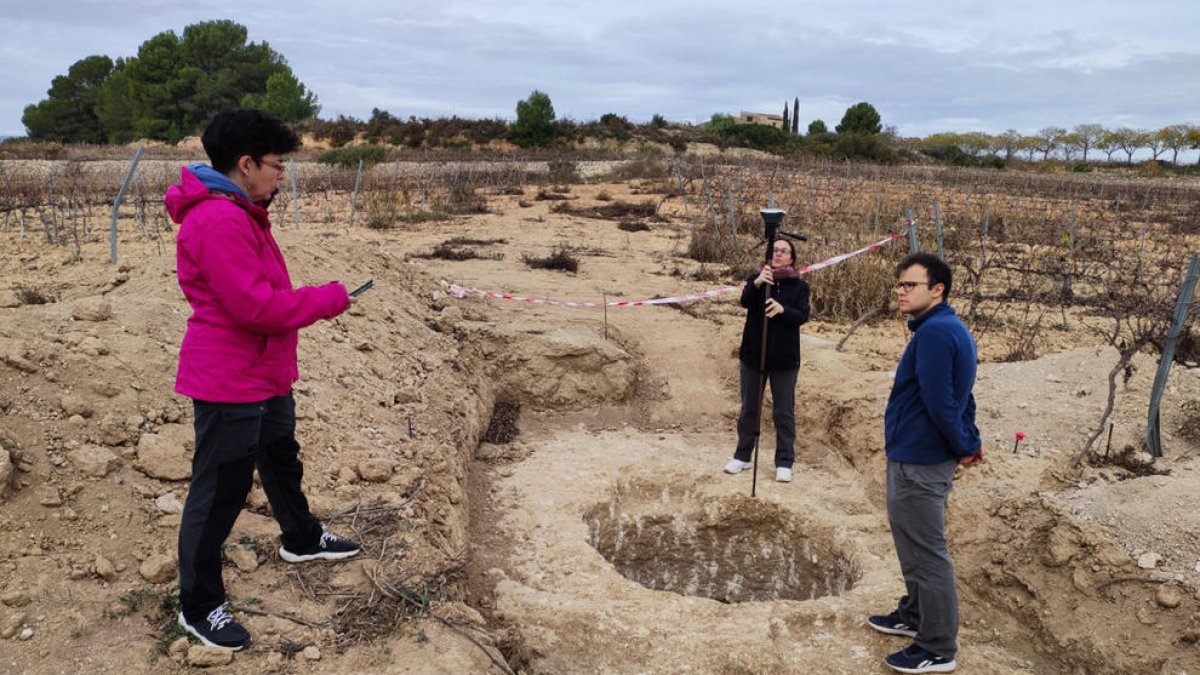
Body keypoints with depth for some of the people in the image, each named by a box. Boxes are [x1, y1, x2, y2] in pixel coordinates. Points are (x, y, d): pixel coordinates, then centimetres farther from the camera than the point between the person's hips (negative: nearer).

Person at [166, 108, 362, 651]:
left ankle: (302, 539, 49)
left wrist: (313, 300, 2)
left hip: (264, 377, 11)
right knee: (219, 492, 2)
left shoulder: (240, 214, 11)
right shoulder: (217, 221, -25)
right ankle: (199, 606, 18)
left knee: (282, 461, 27)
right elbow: (255, 306, -28)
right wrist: (328, 298, -17)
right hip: (229, 384, -11)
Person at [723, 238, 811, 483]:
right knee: (749, 408, 12)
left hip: (784, 358, -1)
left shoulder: (799, 286, 0)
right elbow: (745, 301, -18)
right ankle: (742, 456, 24)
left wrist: (782, 309, -34)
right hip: (753, 355, 1)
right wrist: (757, 284, -37)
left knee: (784, 412, 4)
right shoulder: (757, 278, 2)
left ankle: (784, 462, 13)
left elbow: (803, 316, -14)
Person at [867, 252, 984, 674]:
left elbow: (939, 403, -24)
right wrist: (972, 441, 11)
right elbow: (960, 395, 16)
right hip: (920, 456, 11)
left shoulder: (934, 332, -22)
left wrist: (964, 447, -12)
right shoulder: (949, 328, 12)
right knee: (917, 545, 23)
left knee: (927, 553, 0)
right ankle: (915, 615, 39)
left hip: (918, 460, -11)